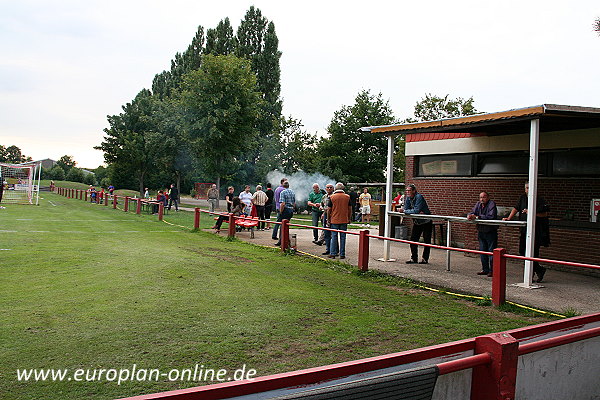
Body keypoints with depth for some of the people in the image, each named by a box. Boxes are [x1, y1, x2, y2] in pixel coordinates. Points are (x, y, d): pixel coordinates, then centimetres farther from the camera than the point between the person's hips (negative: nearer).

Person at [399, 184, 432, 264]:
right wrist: (417, 212, -21)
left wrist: (404, 211, -29)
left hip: (426, 222, -7)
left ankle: (425, 259, 7)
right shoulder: (407, 198, -1)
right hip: (417, 222, 7)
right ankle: (414, 258, 9)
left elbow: (416, 210, -32)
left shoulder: (419, 197, -23)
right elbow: (406, 208, -7)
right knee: (413, 239, 3)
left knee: (426, 241, -1)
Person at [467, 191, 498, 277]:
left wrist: (477, 217, -23)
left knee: (491, 251, -4)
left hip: (491, 232, -7)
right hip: (481, 232, 7)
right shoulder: (478, 204, 7)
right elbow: (472, 212, 7)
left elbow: (491, 216, -25)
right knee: (482, 251, 12)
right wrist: (470, 215, -18)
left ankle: (492, 270, 3)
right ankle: (485, 269, 22)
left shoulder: (491, 204, -13)